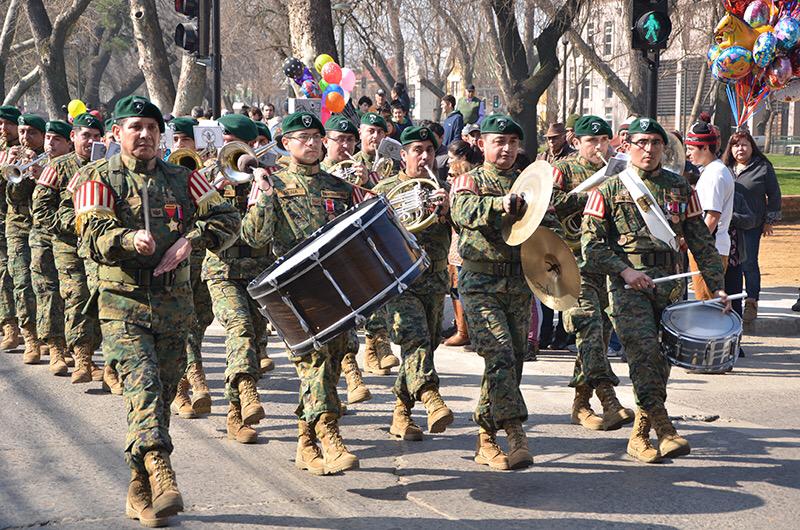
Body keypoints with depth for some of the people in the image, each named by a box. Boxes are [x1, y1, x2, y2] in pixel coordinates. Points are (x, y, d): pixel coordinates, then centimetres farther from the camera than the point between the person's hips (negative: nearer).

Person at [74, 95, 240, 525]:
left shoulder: (182, 179, 13)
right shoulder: (99, 178, 3)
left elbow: (227, 218, 7)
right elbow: (92, 235, -11)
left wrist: (191, 239, -11)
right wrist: (130, 239, -31)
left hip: (174, 306, 4)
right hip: (123, 304, -4)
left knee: (162, 395, 7)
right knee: (143, 385, -22)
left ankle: (140, 494, 18)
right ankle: (161, 477, -33)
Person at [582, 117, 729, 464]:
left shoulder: (680, 189, 13)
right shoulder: (609, 189, 4)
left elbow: (701, 242, 13)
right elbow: (591, 242, -1)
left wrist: (717, 287, 6)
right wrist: (624, 270, -13)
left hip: (669, 284, 4)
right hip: (627, 285, -3)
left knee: (660, 360, 3)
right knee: (644, 349, -21)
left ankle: (639, 436, 14)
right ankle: (664, 430, -19)